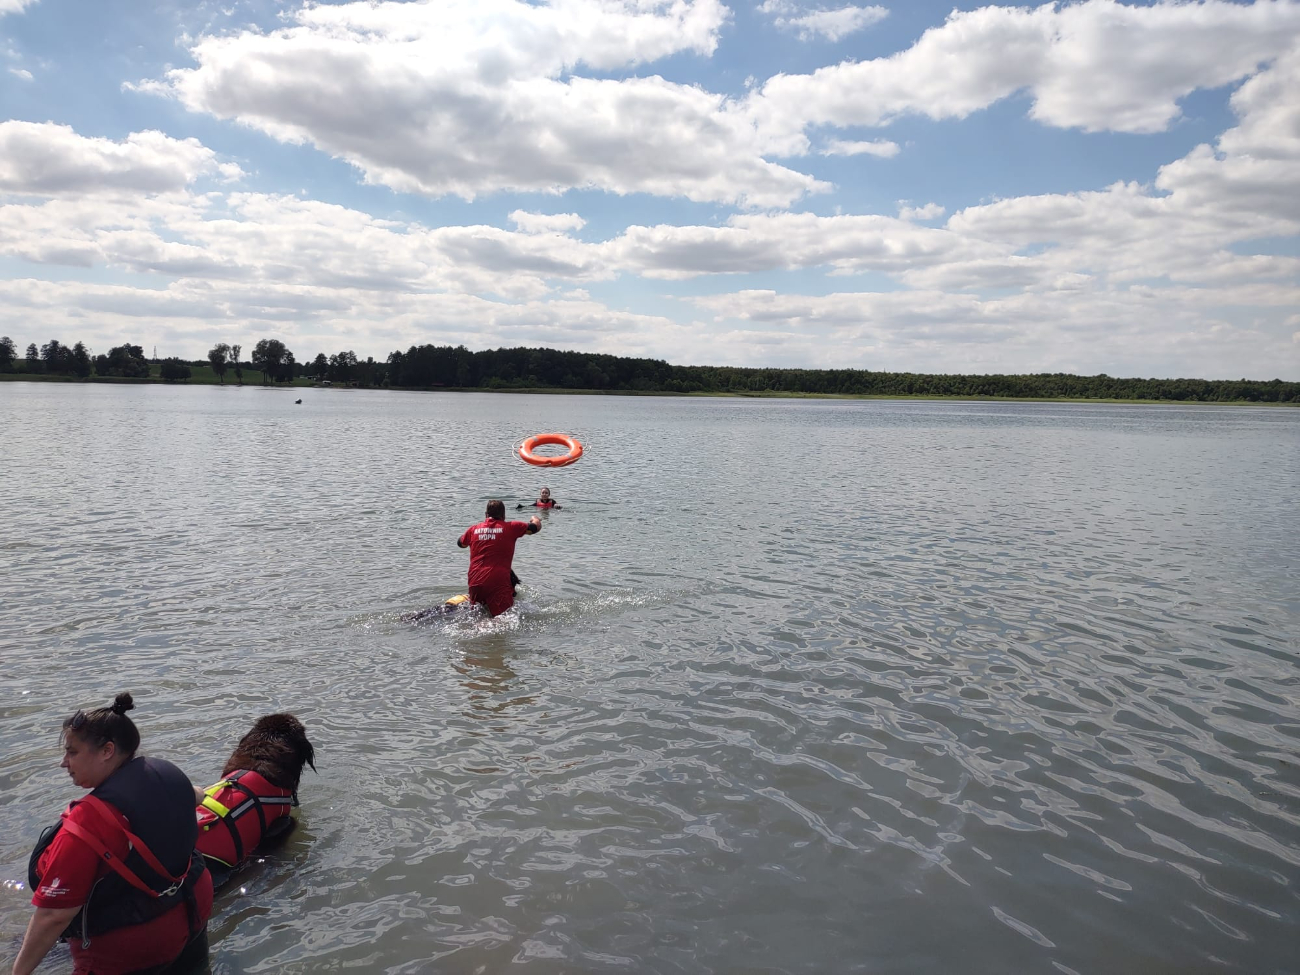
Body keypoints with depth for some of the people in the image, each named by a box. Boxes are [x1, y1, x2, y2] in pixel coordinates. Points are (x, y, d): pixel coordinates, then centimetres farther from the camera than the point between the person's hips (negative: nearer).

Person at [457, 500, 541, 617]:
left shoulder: (473, 529, 13)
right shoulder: (511, 527, 4)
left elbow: (460, 543, 34)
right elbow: (536, 527, 15)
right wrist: (535, 519, 39)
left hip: (475, 582, 4)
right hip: (498, 583, -4)